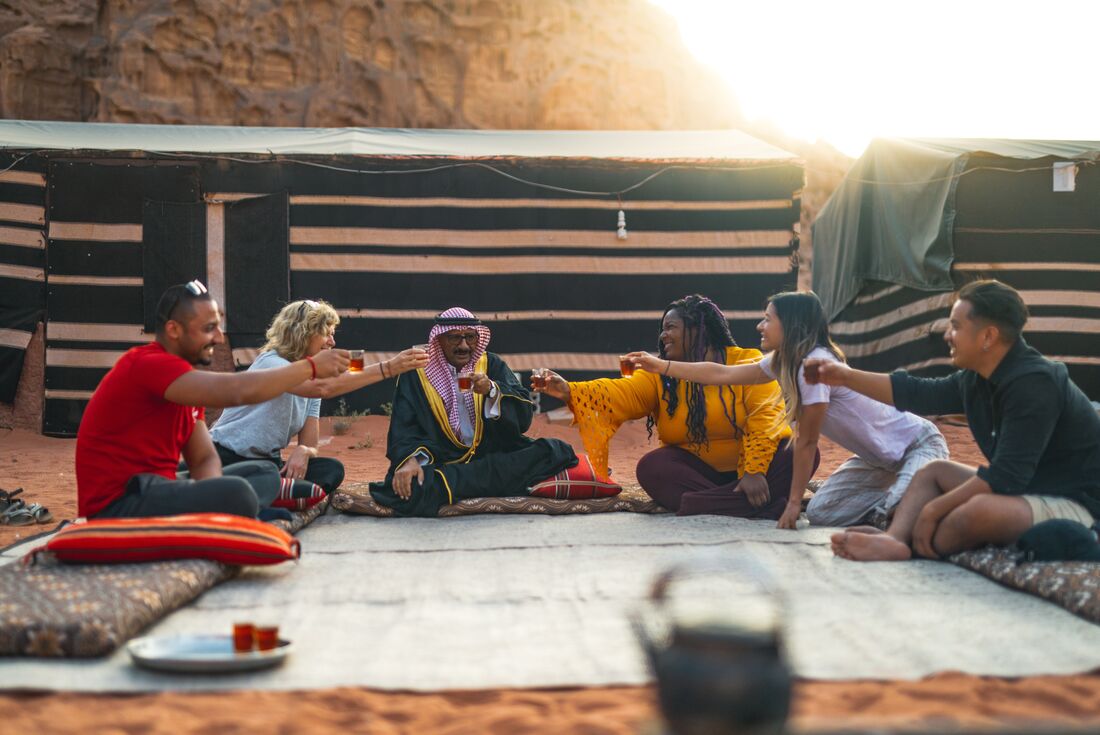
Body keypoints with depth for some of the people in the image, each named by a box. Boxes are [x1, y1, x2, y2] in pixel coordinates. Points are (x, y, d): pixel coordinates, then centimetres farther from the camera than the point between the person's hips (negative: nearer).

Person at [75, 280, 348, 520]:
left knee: (264, 473, 8)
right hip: (117, 505, -10)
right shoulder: (148, 365, -16)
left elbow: (205, 459, 12)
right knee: (235, 493, -31)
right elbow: (236, 391, -27)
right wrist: (311, 366, -17)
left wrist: (209, 500, -12)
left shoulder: (186, 386, 16)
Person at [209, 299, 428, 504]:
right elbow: (323, 387, -33)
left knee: (331, 469, -20)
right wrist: (388, 368, -36)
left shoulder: (311, 382, 12)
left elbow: (309, 445, 6)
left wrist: (303, 452, -21)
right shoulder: (271, 363, -14)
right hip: (229, 461, -8)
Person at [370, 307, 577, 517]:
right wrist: (411, 459, -25)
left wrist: (493, 391, -16)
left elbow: (524, 418, 1)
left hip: (495, 456, 2)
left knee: (557, 451, -21)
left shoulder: (492, 365, 10)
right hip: (442, 460, -1)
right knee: (408, 489, -35)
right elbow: (403, 427, -5)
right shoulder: (416, 373, 4)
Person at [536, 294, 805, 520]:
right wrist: (570, 392, -29)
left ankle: (695, 504, -37)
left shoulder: (747, 363, -5)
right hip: (699, 470, 2)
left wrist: (755, 471, -29)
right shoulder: (661, 376, 5)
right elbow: (621, 394, -12)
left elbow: (764, 418, -16)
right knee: (651, 467, -24)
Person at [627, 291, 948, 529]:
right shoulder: (782, 362, -1)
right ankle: (897, 495, 10)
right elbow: (721, 373, 6)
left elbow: (806, 441, -21)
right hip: (877, 457, 9)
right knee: (820, 512, -4)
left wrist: (794, 502, -14)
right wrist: (661, 366, 8)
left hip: (918, 444, -9)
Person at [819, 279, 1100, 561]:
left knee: (980, 509, -35)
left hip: (1076, 505, -10)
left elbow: (1006, 476, -27)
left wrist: (933, 509, -21)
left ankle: (910, 546, -11)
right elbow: (919, 393, 17)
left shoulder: (1033, 385, -25)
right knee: (935, 470, 10)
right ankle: (894, 540, -16)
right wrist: (848, 377, 15)